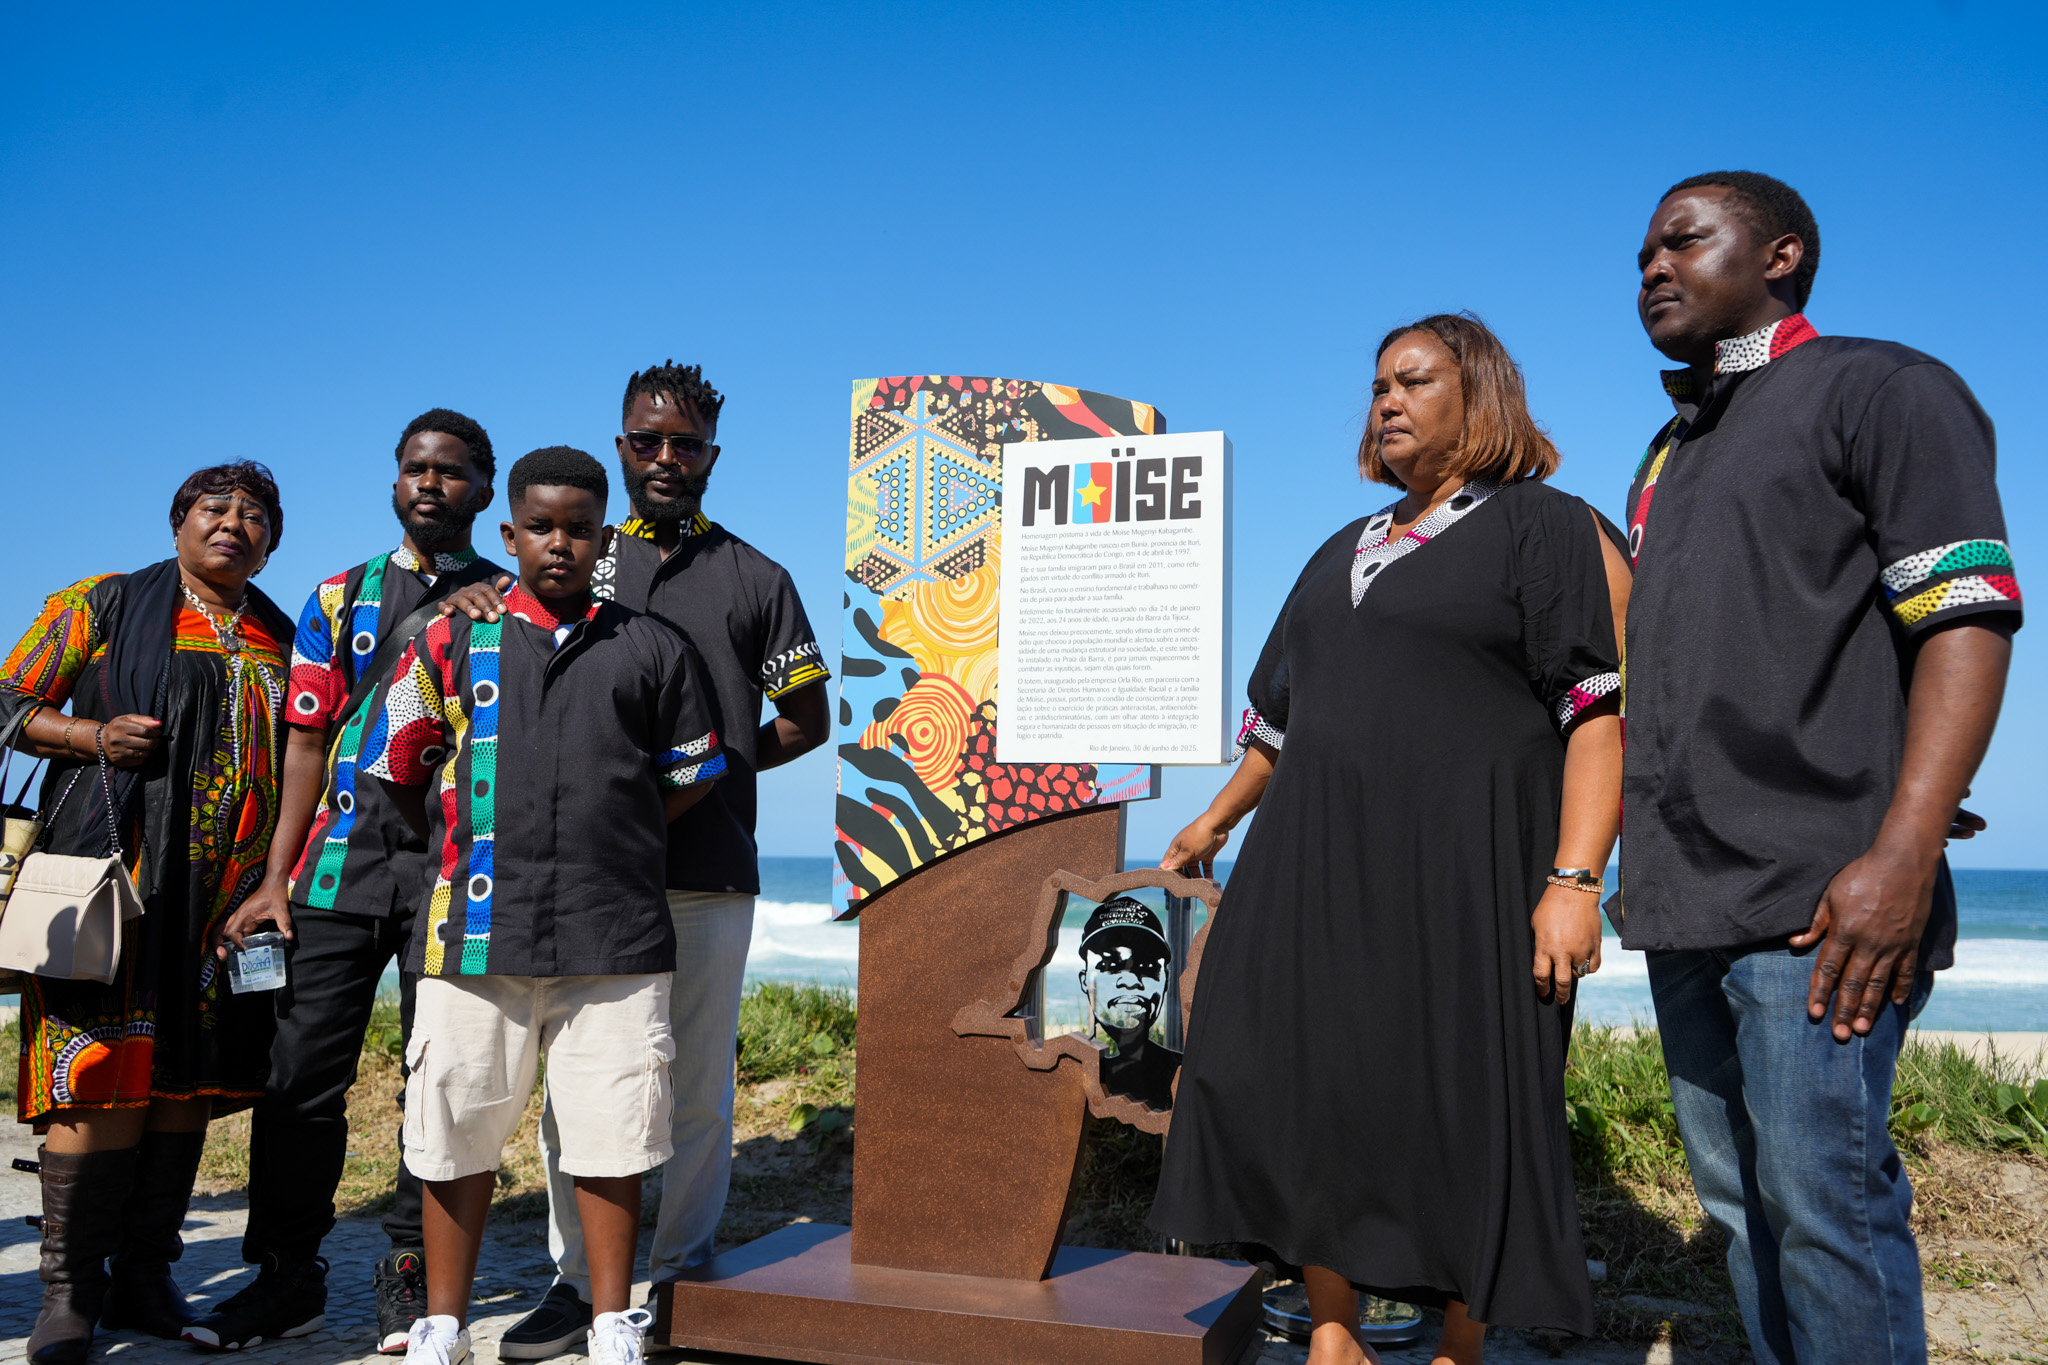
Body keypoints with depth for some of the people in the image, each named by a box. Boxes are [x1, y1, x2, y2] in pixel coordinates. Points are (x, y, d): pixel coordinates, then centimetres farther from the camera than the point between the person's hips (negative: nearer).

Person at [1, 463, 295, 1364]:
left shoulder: (282, 641, 18)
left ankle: (146, 1272, 15)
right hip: (116, 873, -4)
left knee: (191, 1077, 5)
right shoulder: (105, 607, 8)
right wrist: (94, 736, -11)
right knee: (105, 1073, -10)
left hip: (231, 893, 4)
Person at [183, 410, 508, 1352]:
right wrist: (276, 879, 3)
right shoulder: (341, 598, 14)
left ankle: (412, 1274, 14)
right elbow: (306, 742, 10)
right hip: (346, 858, 2)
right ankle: (287, 1275, 14)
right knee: (304, 1071, 1)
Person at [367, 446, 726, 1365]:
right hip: (476, 929, 0)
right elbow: (396, 770, 16)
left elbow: (692, 778, 17)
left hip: (615, 936, 0)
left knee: (610, 1136, 4)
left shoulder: (652, 650, 9)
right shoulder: (452, 642, 8)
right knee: (458, 1135, 8)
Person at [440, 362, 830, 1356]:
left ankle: (677, 1280, 16)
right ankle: (576, 1281, 15)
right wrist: (474, 601, -2)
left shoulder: (753, 579, 10)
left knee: (697, 1086, 4)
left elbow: (807, 719, 13)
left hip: (708, 875, -1)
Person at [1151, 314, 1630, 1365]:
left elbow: (1604, 710, -11)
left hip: (1464, 871, -6)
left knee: (1462, 1115, -1)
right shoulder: (1343, 553, 19)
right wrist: (1218, 820, 29)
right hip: (1319, 868, 7)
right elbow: (1281, 712, 27)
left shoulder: (1551, 529, -1)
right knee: (1303, 1092, 5)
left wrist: (1575, 880, -21)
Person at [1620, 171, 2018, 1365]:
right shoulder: (1670, 458, 23)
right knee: (1738, 1199, 11)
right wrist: (1633, 870, 16)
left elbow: (1969, 618, -11)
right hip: (1685, 905, 8)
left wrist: (1903, 856, -21)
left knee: (1824, 1202, -7)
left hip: (1814, 902, -8)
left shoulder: (1880, 389, 1)